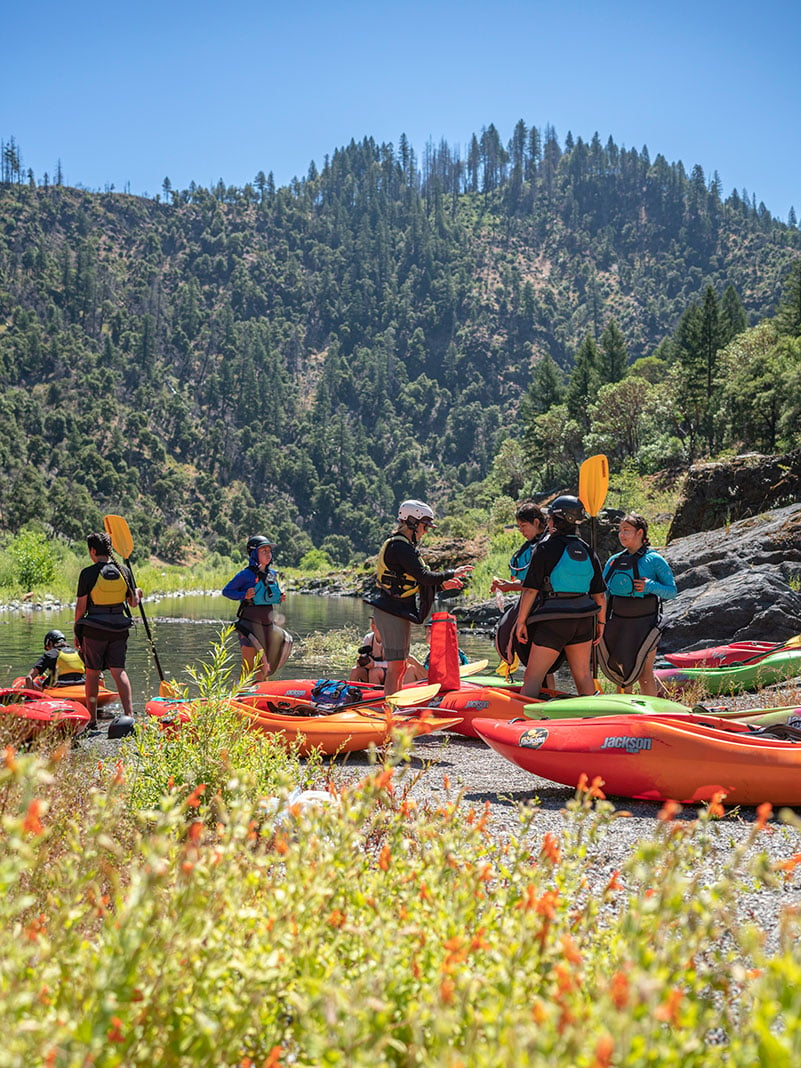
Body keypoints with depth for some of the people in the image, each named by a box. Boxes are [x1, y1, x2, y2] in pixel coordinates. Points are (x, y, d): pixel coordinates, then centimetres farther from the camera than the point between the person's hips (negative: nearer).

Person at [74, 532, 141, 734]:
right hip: (119, 628, 3)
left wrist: (77, 632, 6)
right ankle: (129, 714, -8)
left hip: (94, 629, -3)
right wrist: (137, 594, 26)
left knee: (92, 674, 7)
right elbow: (133, 602, 4)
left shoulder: (88, 573, -8)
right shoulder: (124, 571, 2)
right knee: (119, 671, 6)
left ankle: (92, 722, 11)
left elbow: (81, 606, -4)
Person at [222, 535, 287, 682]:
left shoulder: (272, 574, 12)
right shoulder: (246, 574, -8)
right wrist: (244, 595, -19)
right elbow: (226, 591, -4)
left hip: (268, 622, 7)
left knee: (264, 667, 13)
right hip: (251, 621, -7)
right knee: (248, 667, -5)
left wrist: (279, 599, 5)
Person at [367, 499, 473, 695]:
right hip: (393, 611, -11)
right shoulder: (400, 546, -16)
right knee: (396, 667, -10)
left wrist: (442, 584, 15)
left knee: (400, 668, 15)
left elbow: (415, 581, 21)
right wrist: (452, 574, -10)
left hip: (398, 611, 11)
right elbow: (422, 576, -21)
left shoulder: (404, 545, 18)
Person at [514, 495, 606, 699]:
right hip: (583, 621, 6)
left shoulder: (545, 548, -8)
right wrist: (601, 622, 20)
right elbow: (599, 594, 10)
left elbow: (531, 589, -11)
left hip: (553, 622, -6)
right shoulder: (587, 551, 8)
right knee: (583, 675, 15)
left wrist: (521, 621, -5)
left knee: (533, 677, -4)